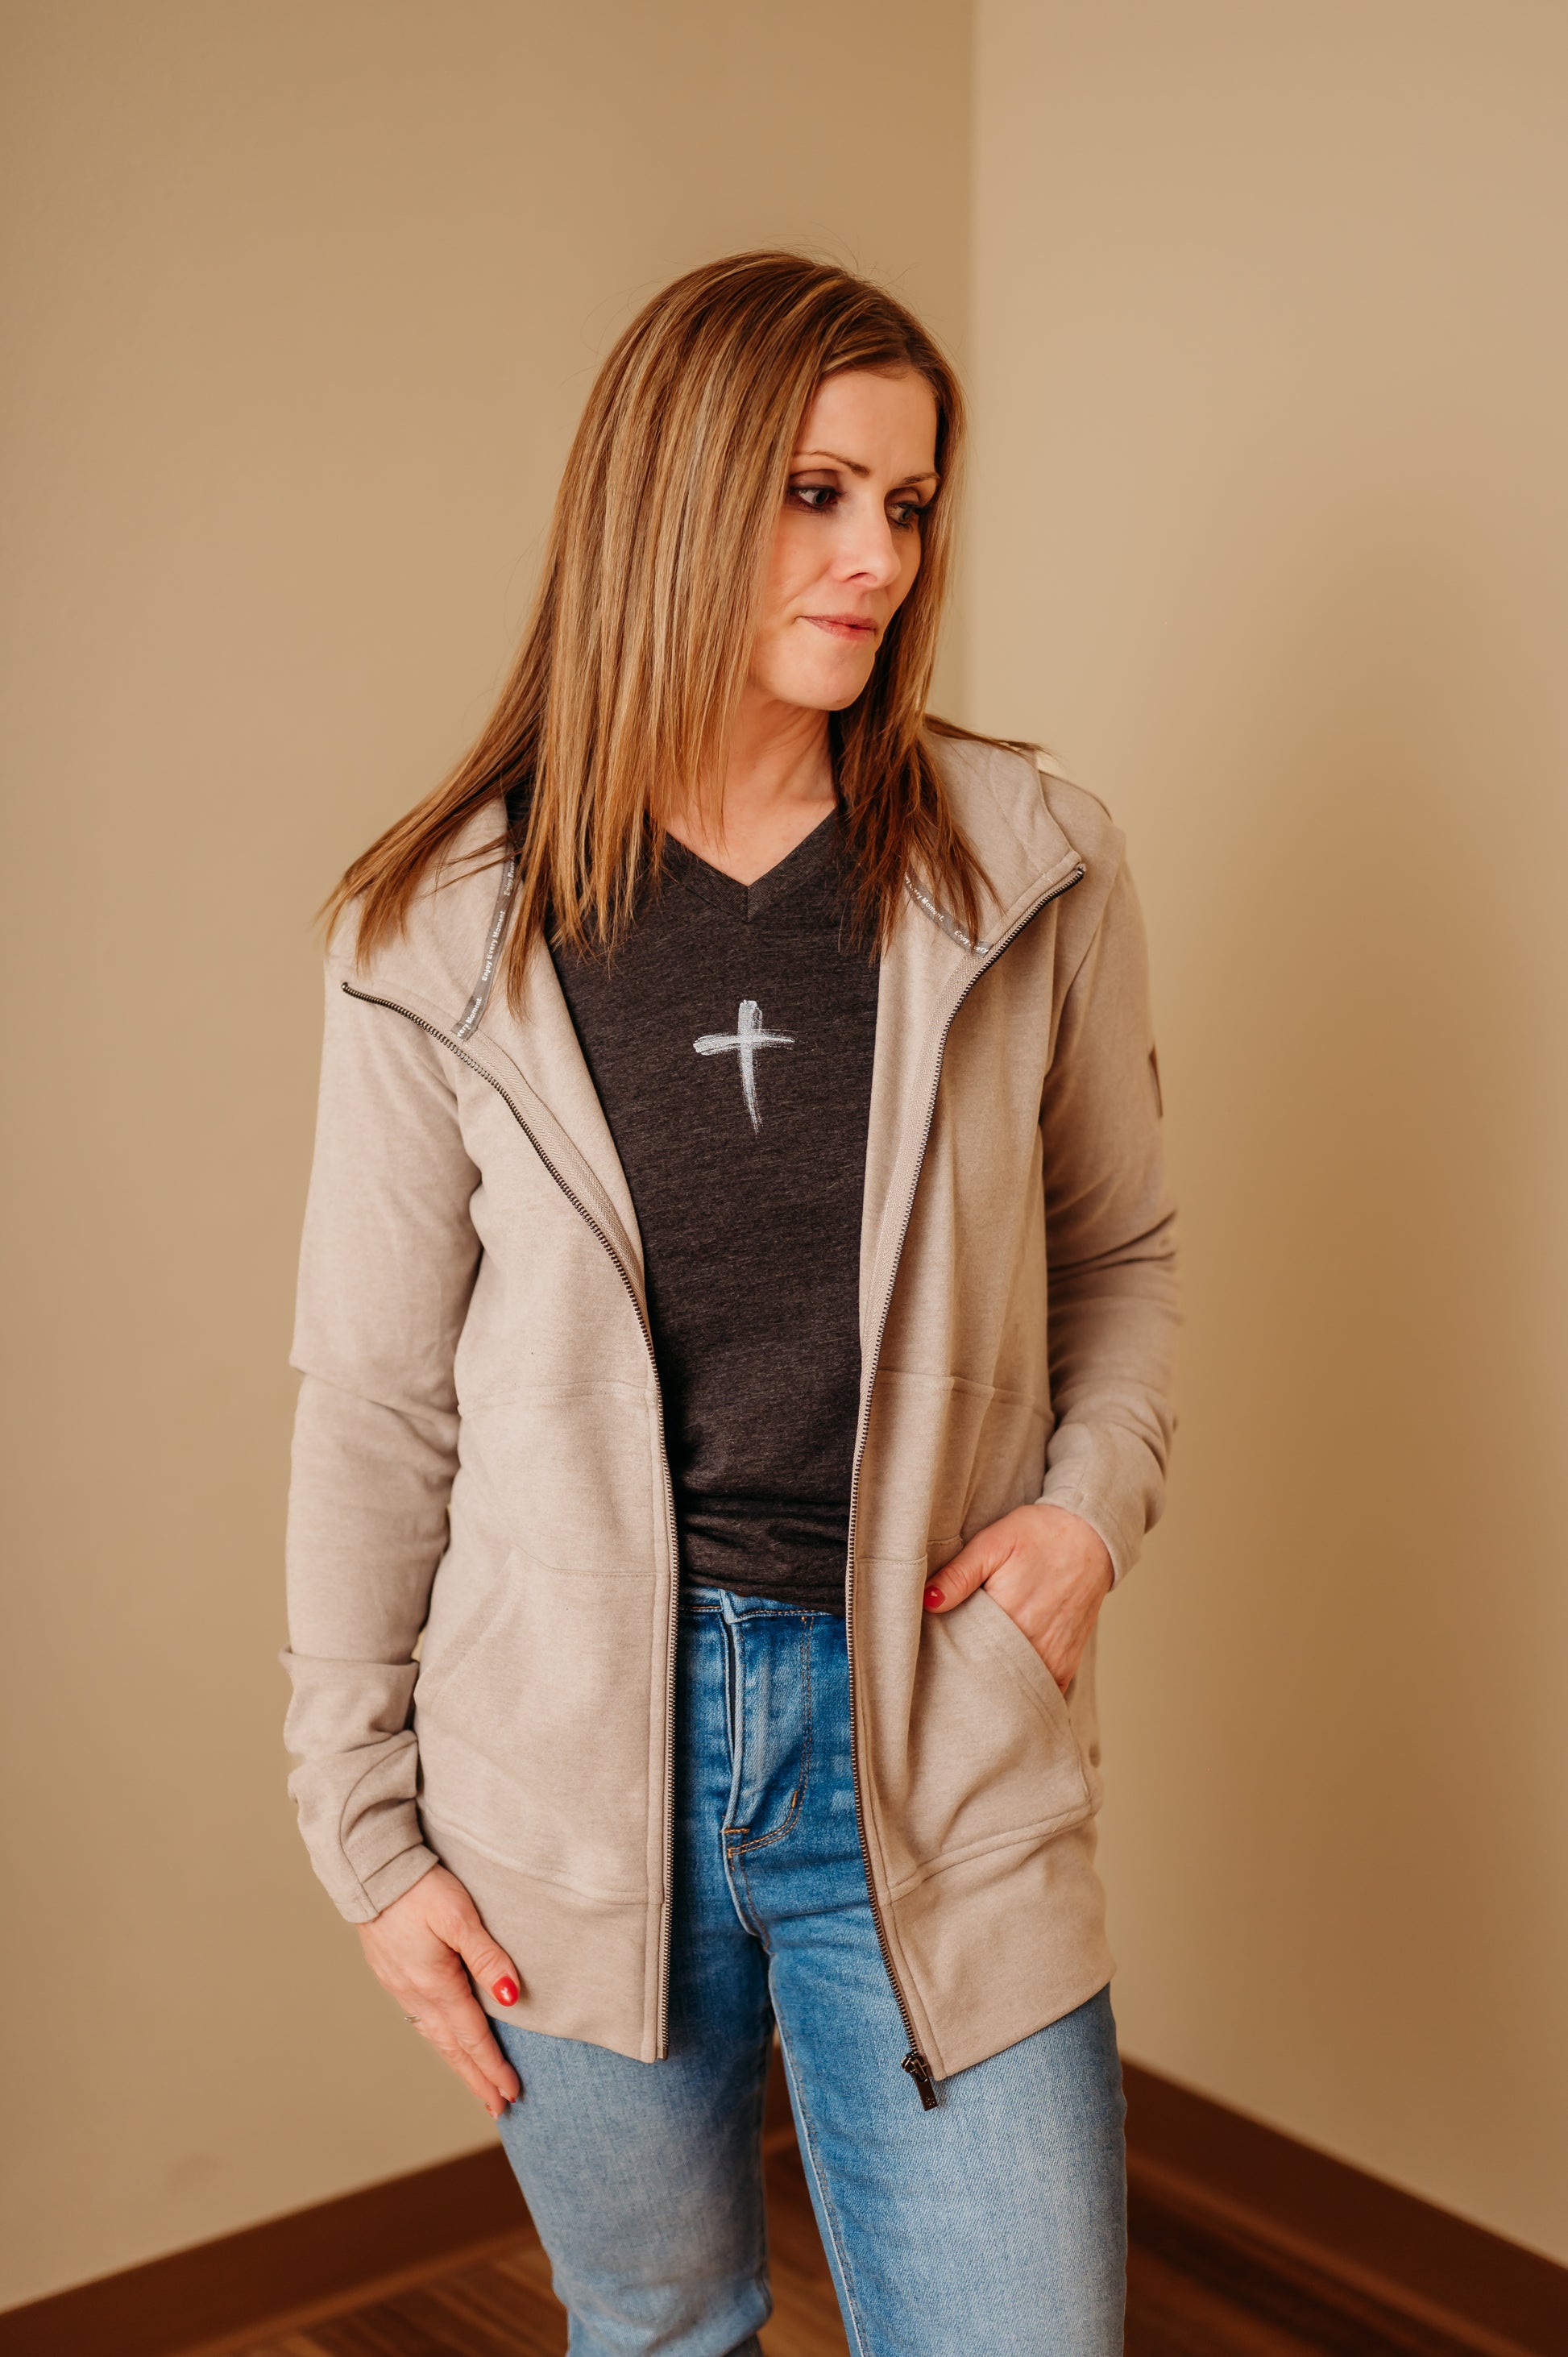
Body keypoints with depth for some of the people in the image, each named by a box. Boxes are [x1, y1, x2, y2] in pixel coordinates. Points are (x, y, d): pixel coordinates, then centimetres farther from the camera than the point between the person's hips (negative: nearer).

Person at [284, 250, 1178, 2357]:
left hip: (933, 1737, 0)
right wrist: (367, 1825, 2)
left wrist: (1096, 1493, -7)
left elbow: (1119, 1249, 11)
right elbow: (374, 1406, 0)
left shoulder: (1032, 872, -2)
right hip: (579, 1759, 0)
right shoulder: (442, 939, -5)